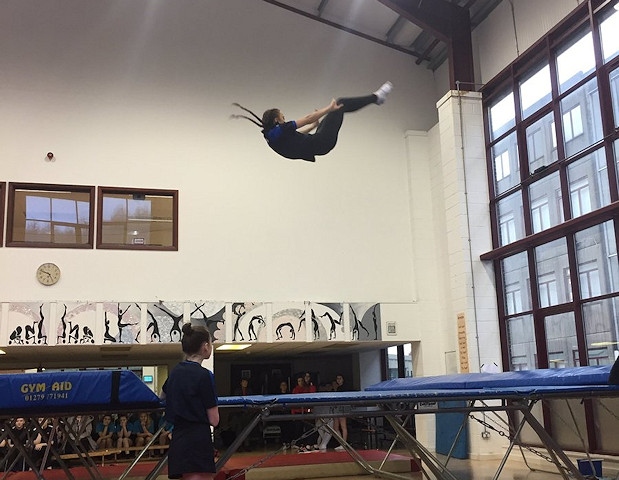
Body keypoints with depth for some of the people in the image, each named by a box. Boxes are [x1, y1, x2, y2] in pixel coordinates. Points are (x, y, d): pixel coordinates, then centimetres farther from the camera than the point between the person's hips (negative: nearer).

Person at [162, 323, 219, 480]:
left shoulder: (175, 372, 10)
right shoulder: (204, 375, -13)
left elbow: (163, 396, 33)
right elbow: (214, 420, -9)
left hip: (179, 439, 9)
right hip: (198, 441, -9)